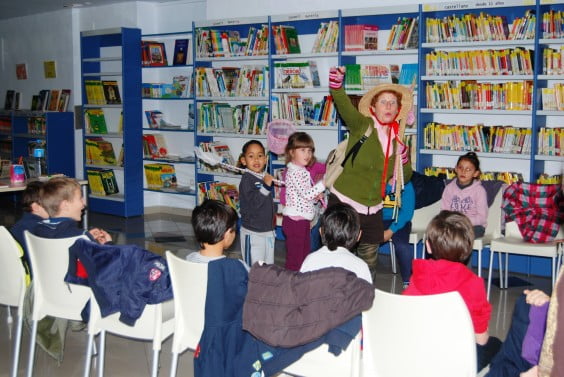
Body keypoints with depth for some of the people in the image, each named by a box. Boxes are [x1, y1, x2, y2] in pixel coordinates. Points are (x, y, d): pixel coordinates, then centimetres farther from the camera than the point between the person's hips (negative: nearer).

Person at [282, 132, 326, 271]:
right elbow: (306, 193, -26)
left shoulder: (302, 171, 15)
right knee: (295, 259, -4)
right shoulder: (294, 172, -17)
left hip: (302, 220, 10)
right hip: (295, 221, -10)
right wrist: (325, 182, -24)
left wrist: (316, 196, 3)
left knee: (304, 254, 18)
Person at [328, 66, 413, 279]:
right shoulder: (362, 126, -6)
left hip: (372, 211, 6)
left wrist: (403, 158, -3)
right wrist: (336, 84, -45)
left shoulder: (397, 140, 9)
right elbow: (345, 106, -27)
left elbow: (404, 179, 17)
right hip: (344, 205, -5)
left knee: (368, 265, 16)